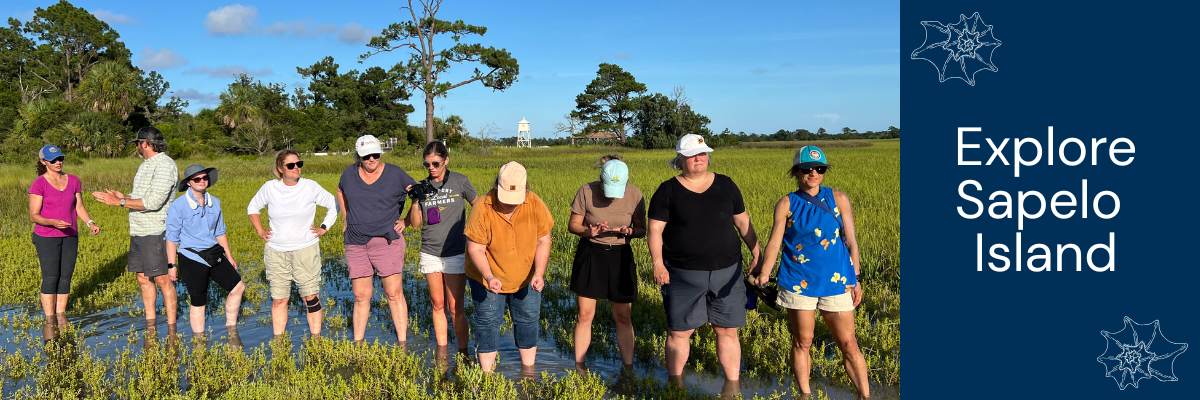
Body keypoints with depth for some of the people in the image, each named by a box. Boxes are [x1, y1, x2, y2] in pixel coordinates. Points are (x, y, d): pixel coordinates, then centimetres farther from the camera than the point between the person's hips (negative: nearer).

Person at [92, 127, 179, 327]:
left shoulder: (165, 165, -14)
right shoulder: (146, 165, 18)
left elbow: (154, 202, -23)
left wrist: (121, 202, -19)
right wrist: (123, 197, 8)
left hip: (156, 233, -10)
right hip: (138, 231, 10)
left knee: (162, 279, -5)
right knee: (143, 278, 12)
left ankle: (171, 326, 1)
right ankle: (150, 324, 20)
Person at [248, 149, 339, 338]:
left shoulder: (311, 187, -5)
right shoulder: (269, 188, -1)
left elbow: (333, 206, 9)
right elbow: (252, 208, 17)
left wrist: (324, 228, 3)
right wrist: (261, 232, 9)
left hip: (306, 250, -2)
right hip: (276, 251, 2)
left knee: (310, 297, -1)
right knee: (278, 299, 6)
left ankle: (316, 339, 7)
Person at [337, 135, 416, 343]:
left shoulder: (395, 174, -4)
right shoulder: (350, 174, 4)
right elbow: (341, 192, 28)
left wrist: (406, 220, 1)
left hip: (387, 241, -3)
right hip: (356, 244, 3)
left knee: (394, 293, -5)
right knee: (361, 296, 8)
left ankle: (403, 343, 0)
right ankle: (357, 343, 16)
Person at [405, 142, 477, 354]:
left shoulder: (460, 181, -2)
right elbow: (415, 224, 5)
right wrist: (415, 201, -9)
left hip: (456, 253, -3)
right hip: (430, 253, 3)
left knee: (455, 307, -1)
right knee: (437, 304, 7)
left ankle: (463, 352, 11)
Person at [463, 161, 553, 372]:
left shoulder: (535, 205, -19)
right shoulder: (482, 210, -26)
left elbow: (543, 241, -9)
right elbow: (475, 248, -20)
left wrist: (538, 274, -20)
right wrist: (489, 277, -33)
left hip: (525, 278, 3)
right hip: (487, 278, -2)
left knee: (528, 320, 11)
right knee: (488, 323, 2)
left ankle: (528, 368, 29)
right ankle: (487, 374, 14)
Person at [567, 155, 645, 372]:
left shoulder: (634, 195, -11)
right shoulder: (586, 192, -13)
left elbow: (642, 229, 0)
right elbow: (573, 225, -3)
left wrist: (628, 231, -22)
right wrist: (589, 232, -24)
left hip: (620, 256, 1)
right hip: (590, 254, 0)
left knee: (623, 317, 4)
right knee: (585, 314, 2)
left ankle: (629, 368, 16)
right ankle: (579, 365, 17)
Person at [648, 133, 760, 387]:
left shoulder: (725, 185, 6)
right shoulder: (668, 191, -2)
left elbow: (743, 223, 12)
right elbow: (655, 230, -4)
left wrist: (757, 254, 7)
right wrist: (658, 264, -14)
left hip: (726, 272, 2)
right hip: (684, 275, -2)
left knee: (728, 330, 7)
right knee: (679, 331, 6)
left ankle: (733, 385, 20)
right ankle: (675, 383, 24)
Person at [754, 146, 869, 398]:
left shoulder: (838, 199, 4)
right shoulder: (786, 204, 1)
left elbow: (850, 241, 6)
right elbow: (774, 242, -6)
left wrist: (856, 278, 2)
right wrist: (764, 273, -21)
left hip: (836, 282, 1)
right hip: (799, 283, 0)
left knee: (849, 345, 4)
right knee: (802, 342, 10)